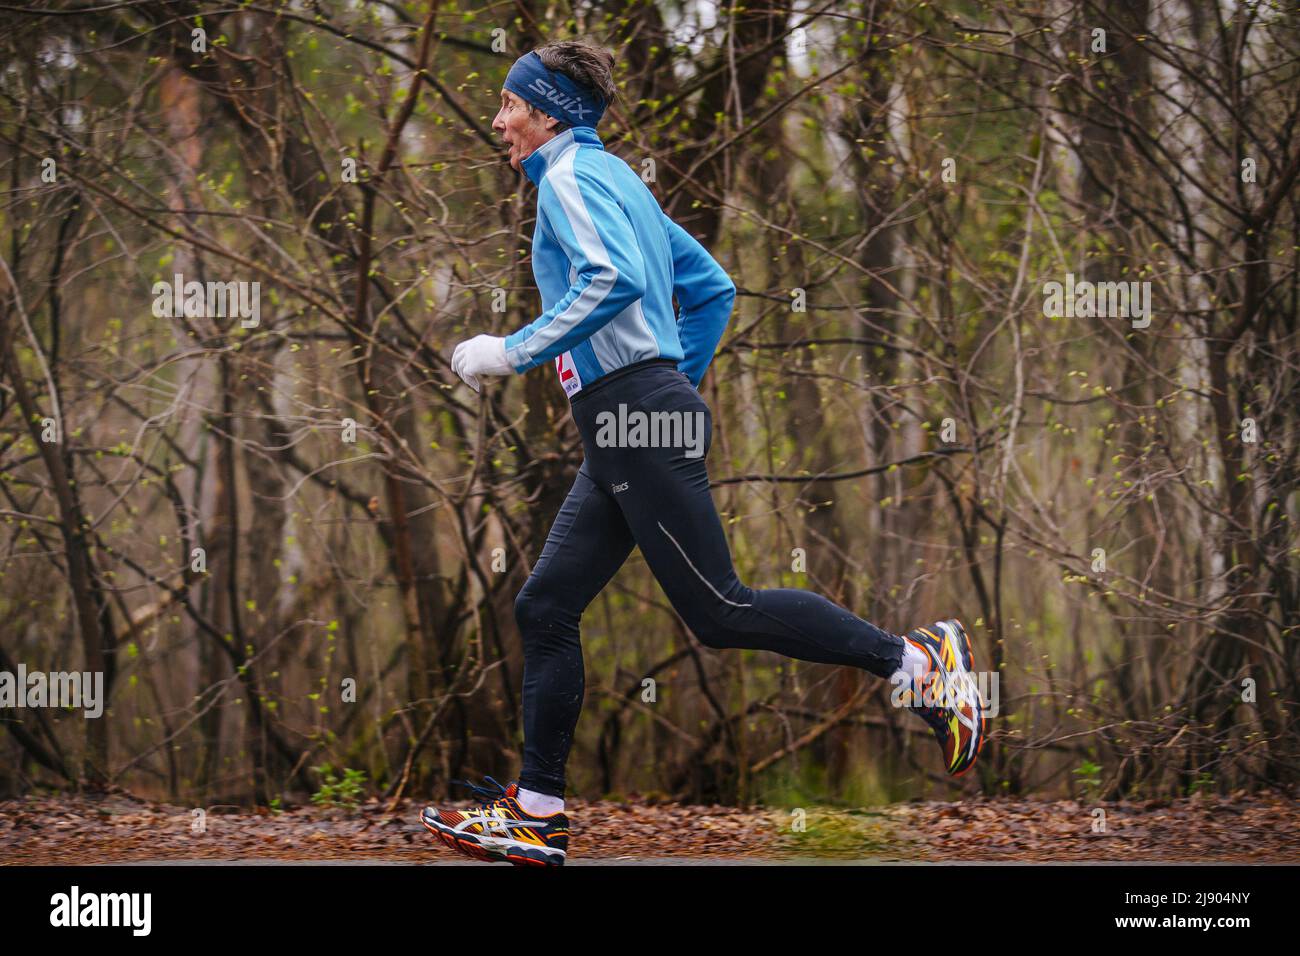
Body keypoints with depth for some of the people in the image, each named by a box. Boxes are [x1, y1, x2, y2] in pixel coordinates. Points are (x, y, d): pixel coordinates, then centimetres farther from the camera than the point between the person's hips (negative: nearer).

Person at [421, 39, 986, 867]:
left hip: (635, 421, -10)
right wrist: (679, 382, 27)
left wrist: (513, 352, -20)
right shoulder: (615, 178, 21)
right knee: (545, 608, 7)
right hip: (630, 429, 10)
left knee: (720, 610, -9)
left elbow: (614, 280, -25)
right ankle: (538, 815, 7)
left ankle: (918, 661, -6)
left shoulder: (573, 176, -7)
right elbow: (711, 287, 25)